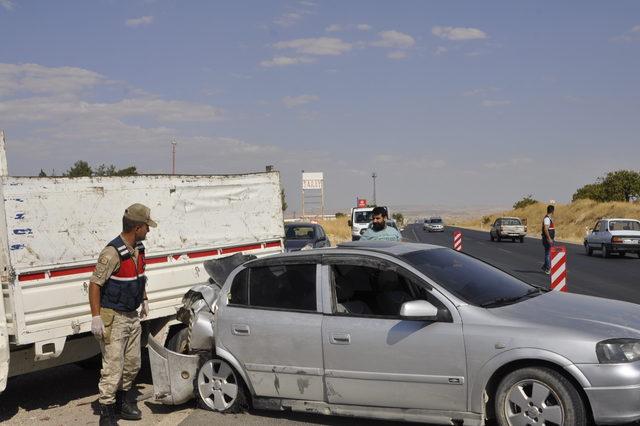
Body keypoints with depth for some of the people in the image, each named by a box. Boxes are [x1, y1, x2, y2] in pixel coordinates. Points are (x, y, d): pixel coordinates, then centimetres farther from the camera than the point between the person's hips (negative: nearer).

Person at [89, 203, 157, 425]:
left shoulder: (138, 248, 5)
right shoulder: (113, 253, -23)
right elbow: (95, 284, -21)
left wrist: (144, 300, 25)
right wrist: (96, 317, -22)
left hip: (132, 316, 9)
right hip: (113, 319, -9)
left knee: (132, 365, 17)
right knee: (113, 368, -5)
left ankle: (121, 402, 34)